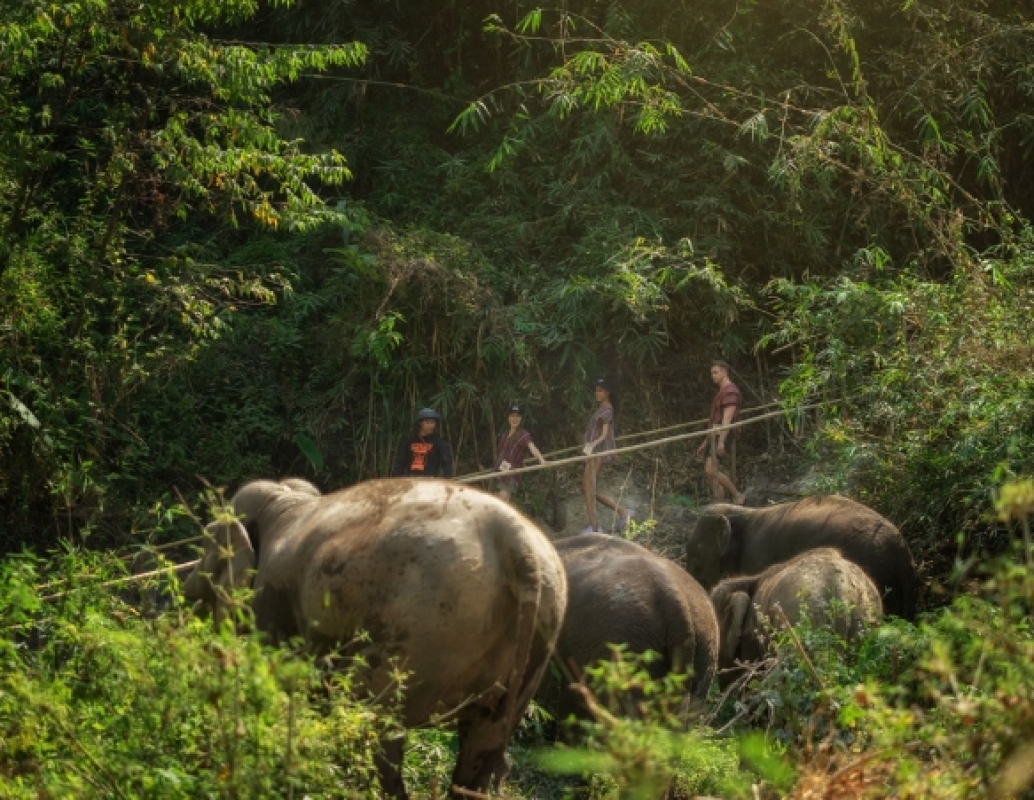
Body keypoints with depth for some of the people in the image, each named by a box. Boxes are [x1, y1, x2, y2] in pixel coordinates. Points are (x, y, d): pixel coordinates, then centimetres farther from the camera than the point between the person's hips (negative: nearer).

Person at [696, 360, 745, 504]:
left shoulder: (730, 391, -10)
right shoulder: (721, 392, 22)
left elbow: (727, 418, -19)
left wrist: (721, 441, -27)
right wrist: (705, 443, 23)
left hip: (723, 435, -10)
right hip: (715, 437, 10)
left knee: (710, 471, -19)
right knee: (713, 473, 4)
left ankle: (737, 496, -8)